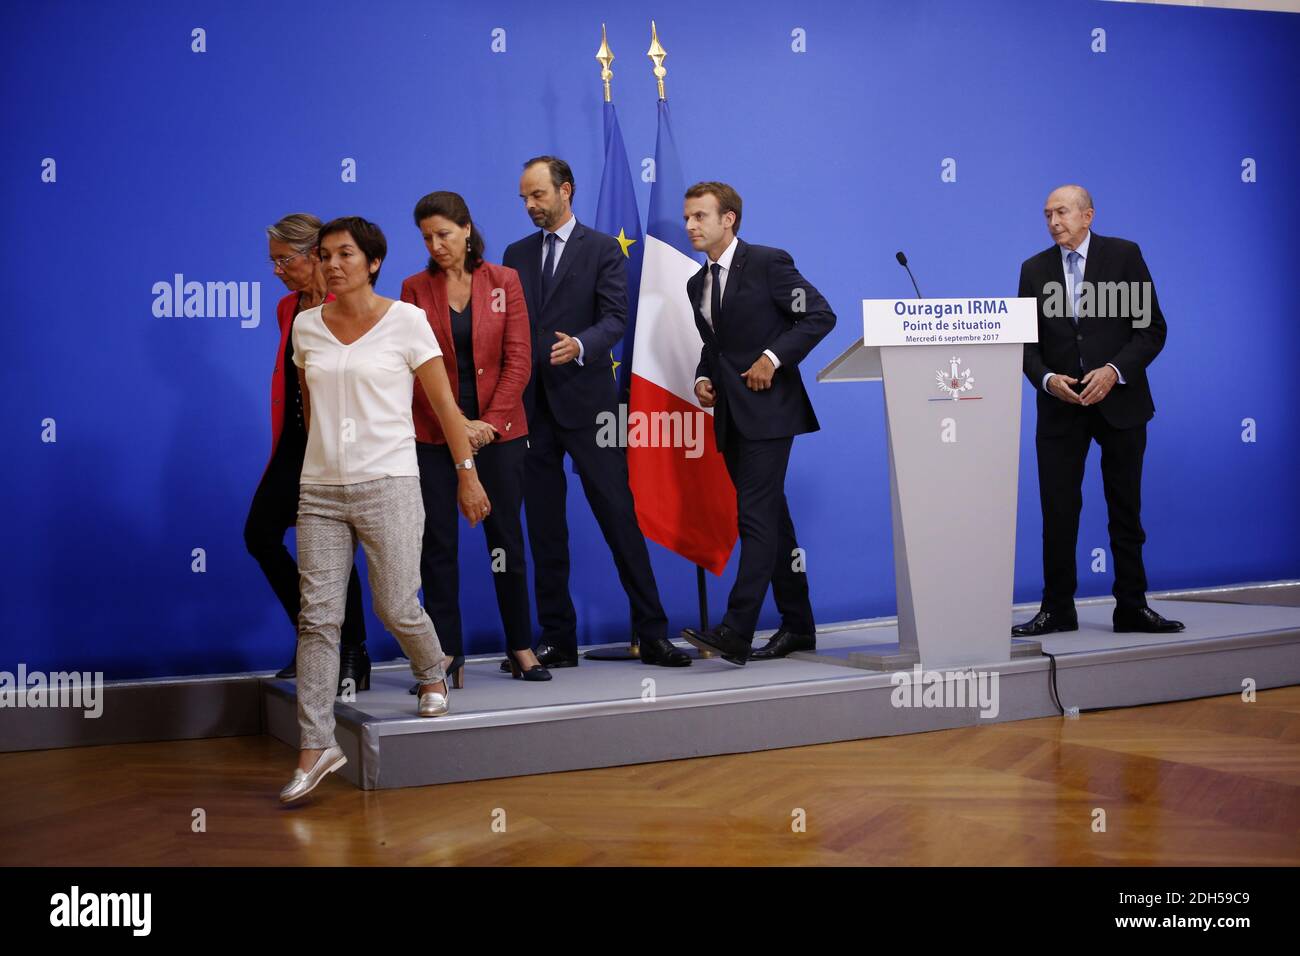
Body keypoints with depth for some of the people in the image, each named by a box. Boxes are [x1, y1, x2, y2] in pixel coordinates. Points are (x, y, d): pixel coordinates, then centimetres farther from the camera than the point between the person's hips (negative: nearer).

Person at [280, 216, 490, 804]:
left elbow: (444, 403, 1)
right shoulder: (306, 326, 8)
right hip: (320, 491, 3)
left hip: (388, 485, -3)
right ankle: (316, 746, 1)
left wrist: (467, 474, 1)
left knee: (397, 608, -1)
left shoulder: (405, 321, -2)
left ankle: (433, 677, 32)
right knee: (317, 617, -2)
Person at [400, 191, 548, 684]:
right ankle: (448, 655, 8)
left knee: (506, 539, 6)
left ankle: (521, 647, 16)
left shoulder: (504, 282, 2)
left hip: (498, 432, 0)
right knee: (438, 545, 1)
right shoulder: (415, 288, 3)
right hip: (434, 435, 0)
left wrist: (490, 421, -11)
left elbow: (518, 361, -2)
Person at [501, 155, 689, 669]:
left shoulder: (602, 249, 2)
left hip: (586, 400, -4)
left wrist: (580, 346, -27)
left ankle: (652, 634, 2)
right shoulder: (516, 254, 15)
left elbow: (615, 318, -7)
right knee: (544, 528, 6)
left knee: (619, 517, -4)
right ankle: (558, 639, 14)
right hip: (531, 405, 4)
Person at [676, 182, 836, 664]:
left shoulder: (768, 263, -6)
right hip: (731, 416, 8)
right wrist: (703, 377, 7)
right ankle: (797, 625, 19)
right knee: (771, 519, 11)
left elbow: (820, 316, -10)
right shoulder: (697, 284, 16)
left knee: (756, 516, -14)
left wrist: (774, 357, -16)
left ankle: (735, 632, -18)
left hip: (767, 409, -8)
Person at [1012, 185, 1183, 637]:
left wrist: (1115, 371, -16)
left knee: (1125, 508, 6)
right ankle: (1056, 609, 8)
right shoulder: (1034, 269, 7)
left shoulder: (1124, 255, 0)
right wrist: (1046, 378, -12)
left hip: (1120, 400, -1)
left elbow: (1152, 327, -3)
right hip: (1060, 405, 2)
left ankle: (1132, 606, 15)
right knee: (1058, 509, 0)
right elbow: (1027, 340, 7)